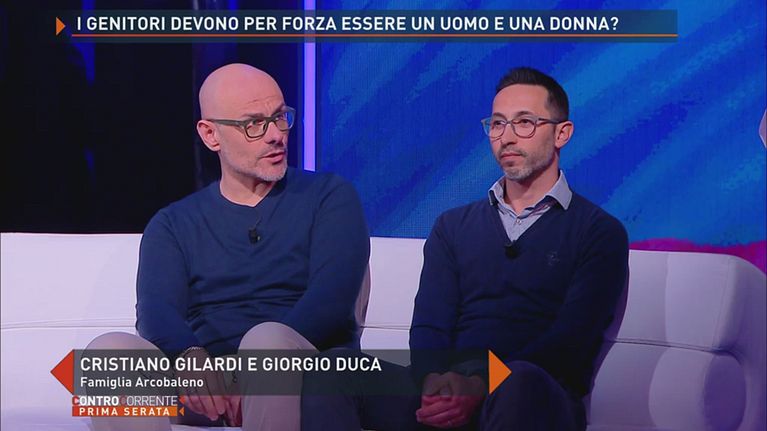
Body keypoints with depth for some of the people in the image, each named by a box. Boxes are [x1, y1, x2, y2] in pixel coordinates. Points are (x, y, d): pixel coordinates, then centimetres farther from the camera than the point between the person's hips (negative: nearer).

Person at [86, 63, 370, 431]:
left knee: (267, 339, -36)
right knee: (108, 349, -26)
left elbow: (331, 298, -6)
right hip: (205, 388, 2)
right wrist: (191, 359, -27)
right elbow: (156, 311, -3)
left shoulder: (330, 197, 11)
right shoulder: (172, 224, 16)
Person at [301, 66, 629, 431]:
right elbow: (428, 326, 10)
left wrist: (482, 387, -20)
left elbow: (569, 342, -4)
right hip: (447, 392, 4)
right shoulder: (453, 226, 23)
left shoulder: (600, 233, 9)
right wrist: (436, 381, -14)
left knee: (521, 383, -41)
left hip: (536, 400, -4)